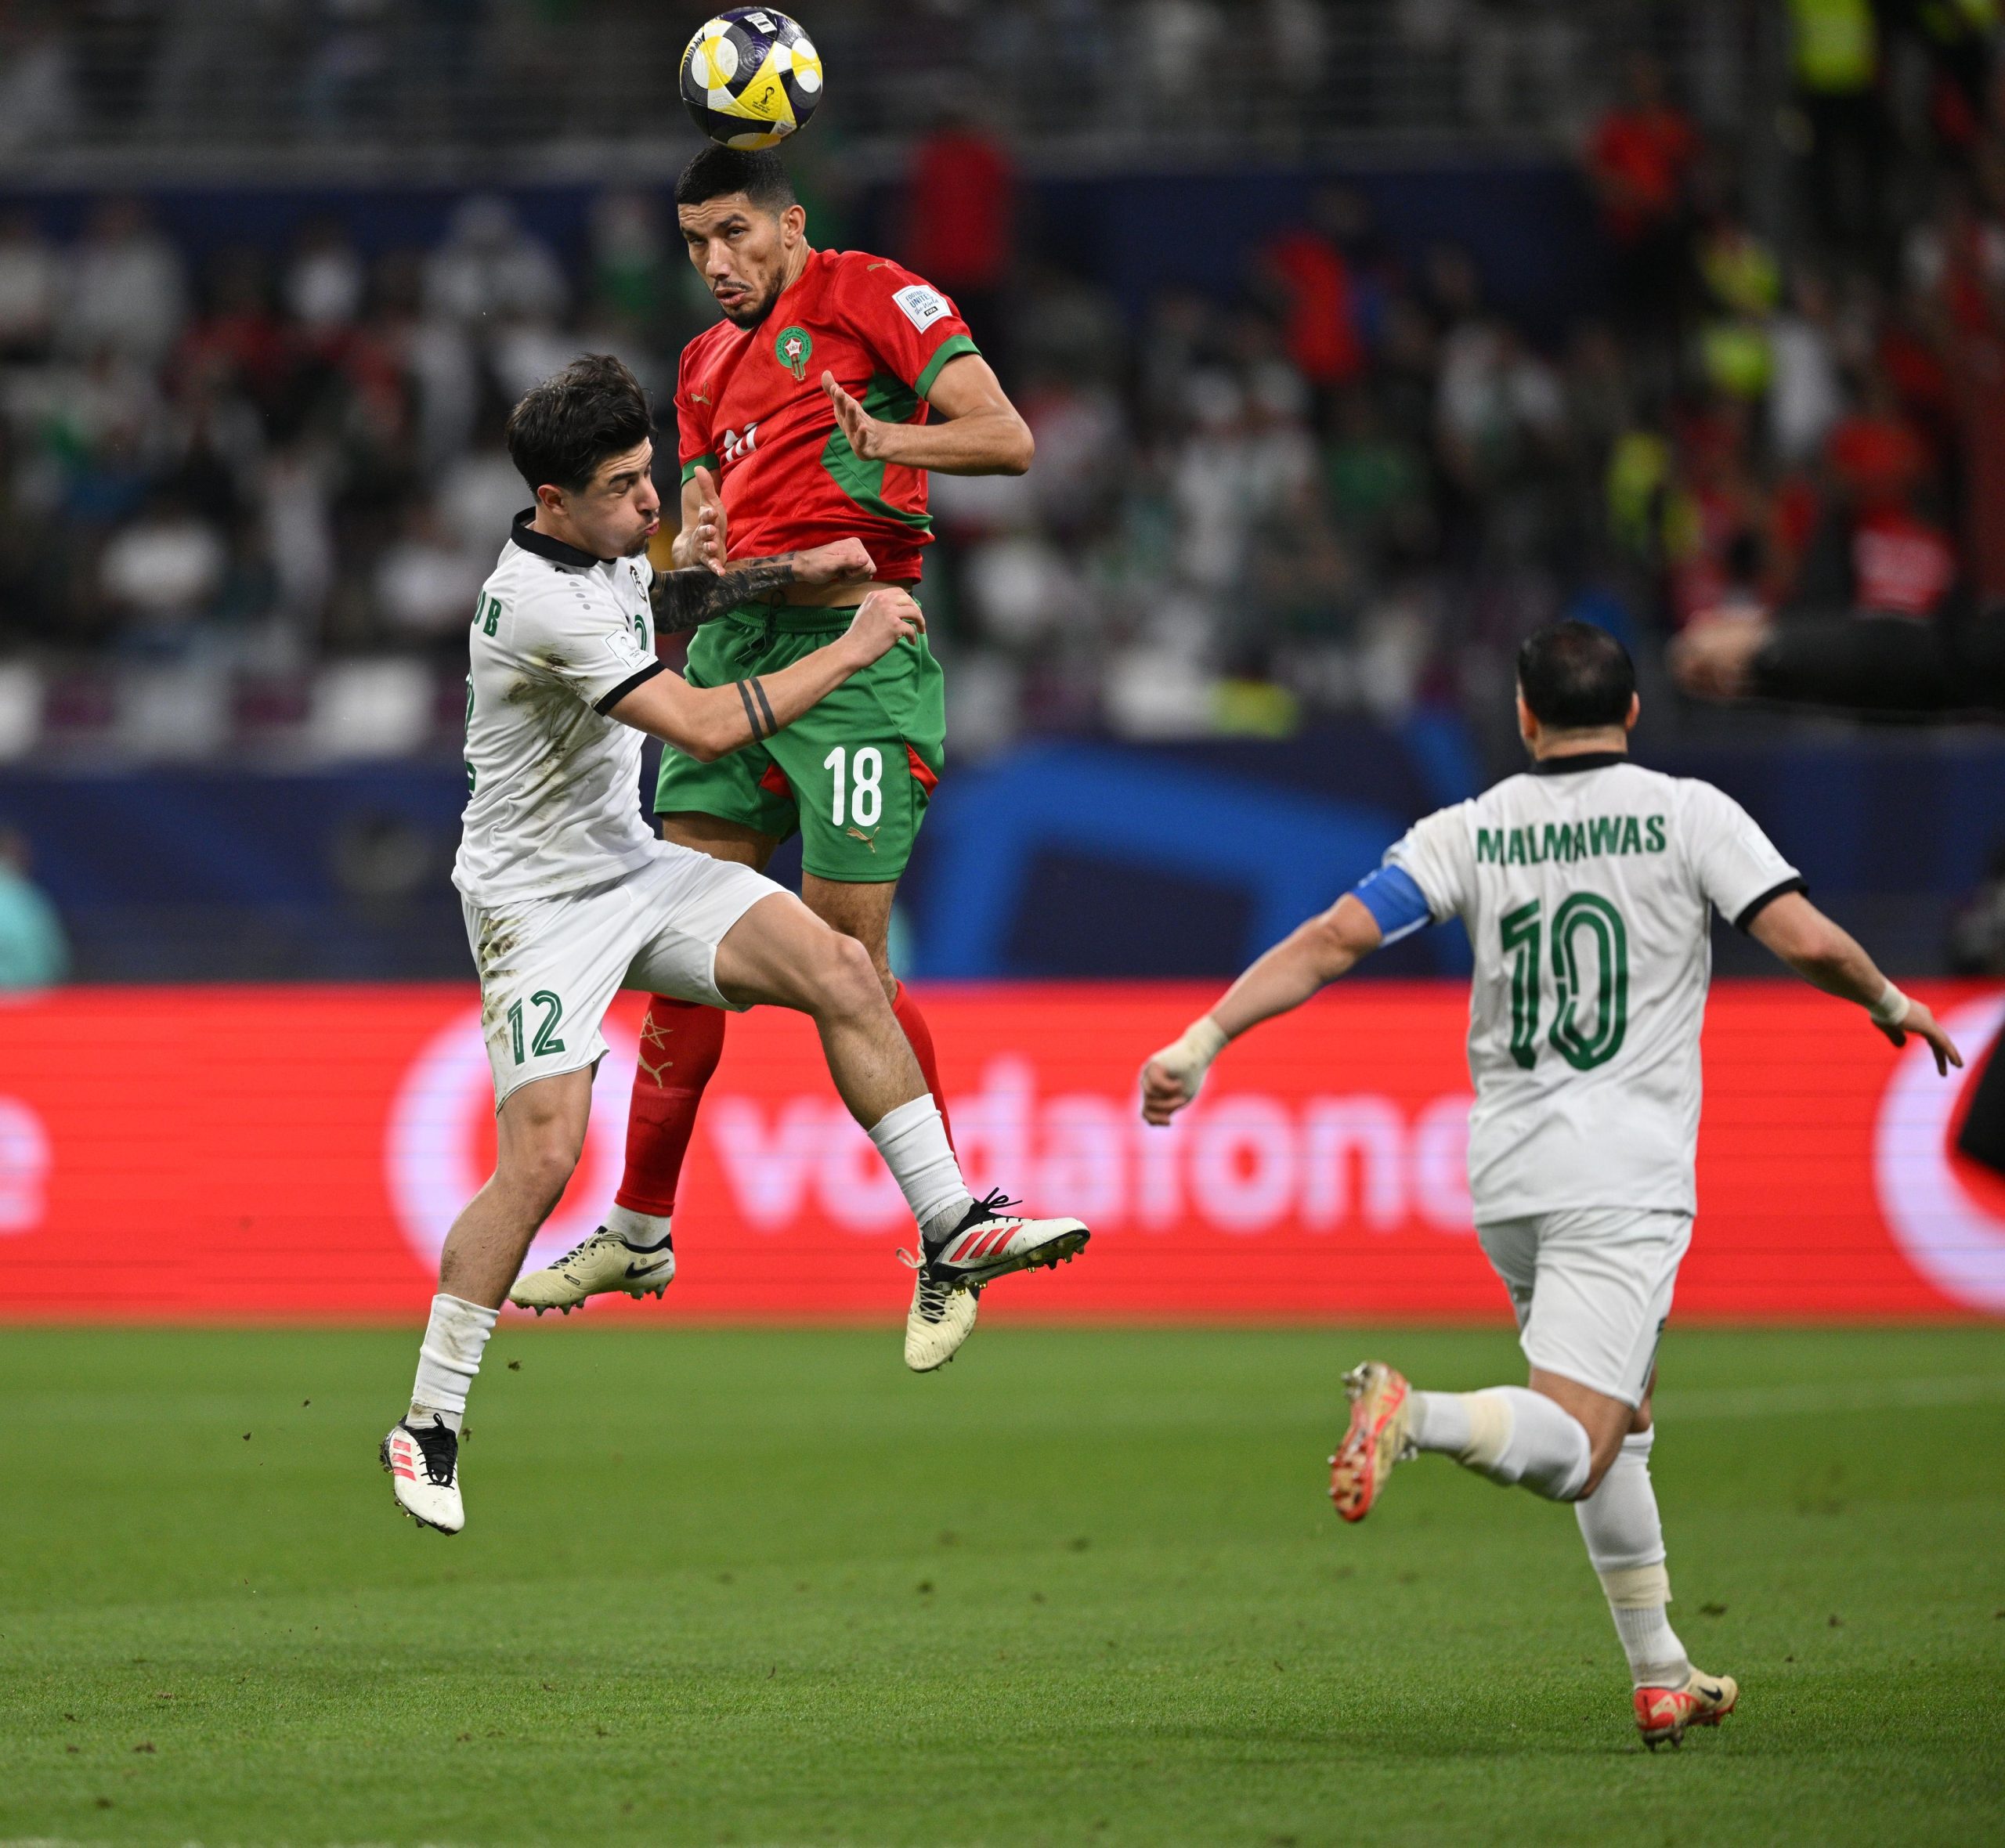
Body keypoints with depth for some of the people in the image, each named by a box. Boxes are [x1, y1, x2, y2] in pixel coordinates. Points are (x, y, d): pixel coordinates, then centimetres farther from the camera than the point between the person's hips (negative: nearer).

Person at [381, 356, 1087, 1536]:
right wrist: (850, 650, -20)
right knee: (542, 1157, -18)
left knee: (840, 969, -10)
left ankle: (951, 1229, -6)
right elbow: (705, 729, -29)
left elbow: (656, 601, 31)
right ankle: (428, 1426, -7)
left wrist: (788, 575, 15)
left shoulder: (608, 552, 4)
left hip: (636, 866, 8)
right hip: (539, 899, -8)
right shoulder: (541, 603, -26)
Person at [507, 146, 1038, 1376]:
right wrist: (694, 551, 0)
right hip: (735, 643, 7)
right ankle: (641, 1227, 18)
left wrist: (890, 439, -28)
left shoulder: (871, 294, -1)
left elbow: (1008, 439, -9)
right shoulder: (710, 362, 21)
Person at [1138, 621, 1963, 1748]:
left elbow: (1339, 937, -3)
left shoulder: (1471, 831, 7)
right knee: (1573, 1451, -12)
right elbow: (1807, 940, -10)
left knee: (1624, 1425, 22)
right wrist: (1892, 1004, 9)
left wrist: (1206, 1037, -3)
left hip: (1506, 1183, 5)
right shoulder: (1687, 814, -1)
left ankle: (1662, 1676, 22)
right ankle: (1417, 1417, -41)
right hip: (1627, 1180, -5)